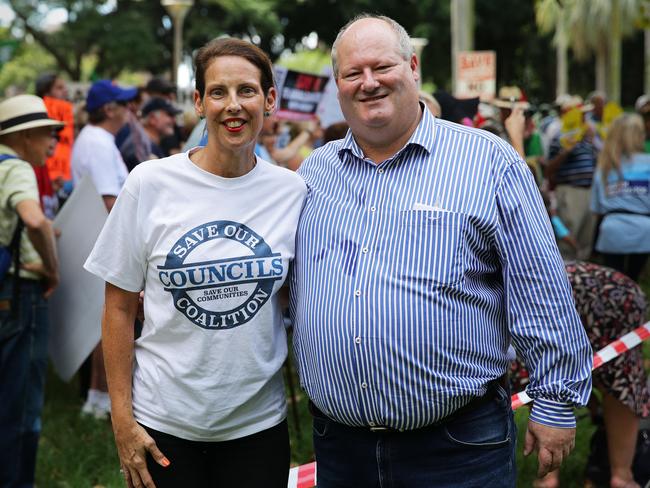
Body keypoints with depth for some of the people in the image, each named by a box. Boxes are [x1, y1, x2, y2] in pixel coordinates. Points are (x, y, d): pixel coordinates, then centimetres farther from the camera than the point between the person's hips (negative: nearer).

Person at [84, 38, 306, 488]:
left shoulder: (293, 192, -2)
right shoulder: (151, 183, -7)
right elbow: (119, 307, -3)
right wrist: (122, 417, -5)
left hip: (259, 421, 2)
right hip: (163, 422, -1)